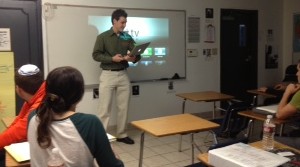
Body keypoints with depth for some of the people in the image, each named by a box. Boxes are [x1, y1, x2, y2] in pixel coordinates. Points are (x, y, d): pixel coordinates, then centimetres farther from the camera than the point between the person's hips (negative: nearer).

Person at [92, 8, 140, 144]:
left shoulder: (127, 38, 8)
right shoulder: (103, 37, -3)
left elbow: (137, 54, 6)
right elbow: (96, 55, -7)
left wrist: (133, 58, -17)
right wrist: (112, 58, -20)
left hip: (123, 75, 4)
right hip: (108, 75, -4)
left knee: (123, 107, 9)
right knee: (105, 108, -1)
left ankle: (121, 134, 21)